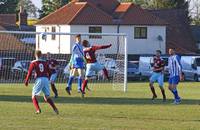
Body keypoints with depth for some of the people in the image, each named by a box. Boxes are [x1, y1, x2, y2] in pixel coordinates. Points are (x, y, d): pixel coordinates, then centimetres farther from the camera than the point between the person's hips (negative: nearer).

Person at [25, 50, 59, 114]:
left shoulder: (33, 63, 3)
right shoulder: (45, 62, 14)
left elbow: (29, 72, -1)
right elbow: (48, 72, 16)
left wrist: (26, 81, 8)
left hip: (39, 79, -4)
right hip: (46, 79, 4)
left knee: (34, 96, 5)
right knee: (47, 97, 14)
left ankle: (38, 110, -12)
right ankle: (55, 108, -1)